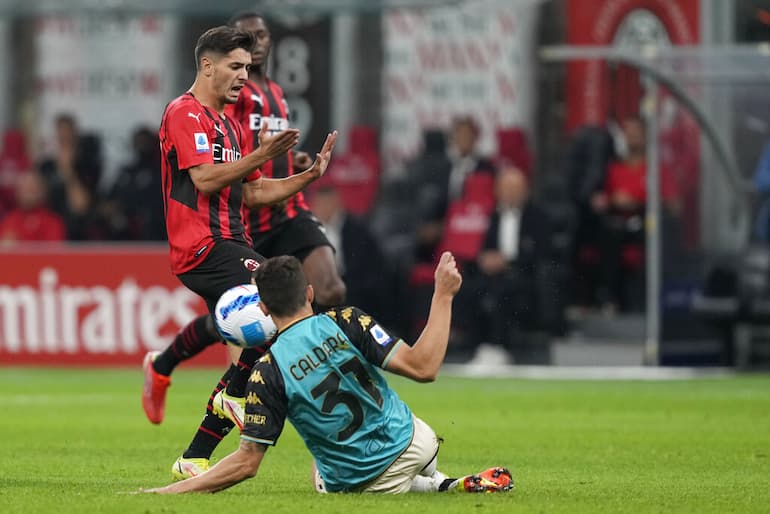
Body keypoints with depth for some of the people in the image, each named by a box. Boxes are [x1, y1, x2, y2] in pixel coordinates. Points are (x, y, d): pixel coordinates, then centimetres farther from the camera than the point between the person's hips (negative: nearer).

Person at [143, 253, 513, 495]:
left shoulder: (268, 372, -17)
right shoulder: (345, 322, -15)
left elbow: (247, 462, -17)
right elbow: (423, 367, -20)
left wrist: (171, 491, -13)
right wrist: (443, 295, -13)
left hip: (359, 483, -3)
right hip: (412, 443, 3)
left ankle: (443, 488, 14)